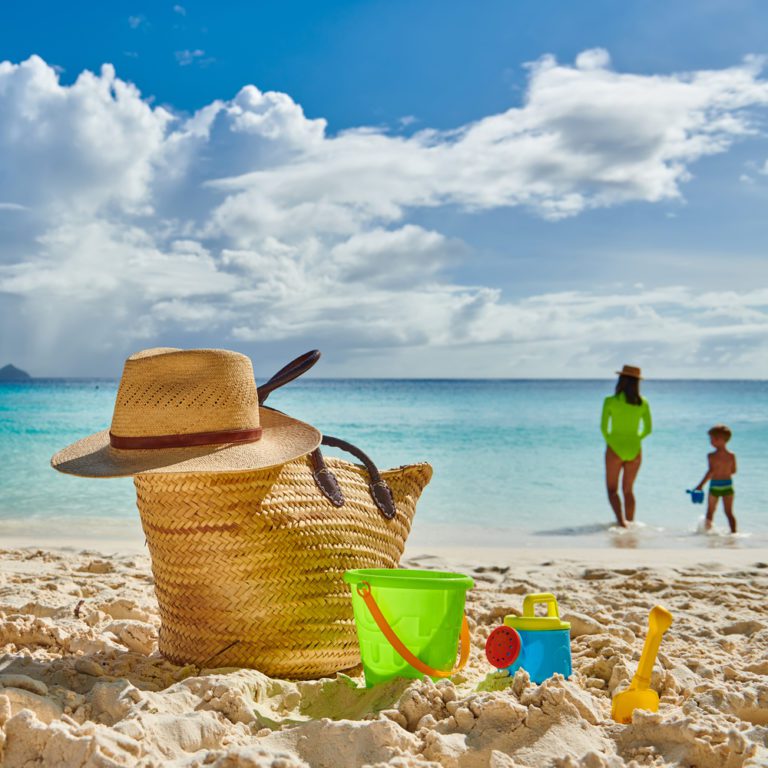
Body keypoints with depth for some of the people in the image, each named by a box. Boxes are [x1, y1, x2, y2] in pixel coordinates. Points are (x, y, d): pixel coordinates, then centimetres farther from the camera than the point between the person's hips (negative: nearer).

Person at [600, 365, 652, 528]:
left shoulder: (610, 401, -10)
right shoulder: (643, 403, -1)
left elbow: (603, 427, -10)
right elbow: (648, 429, 3)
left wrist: (610, 442, 6)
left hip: (615, 449, -3)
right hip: (635, 450, 3)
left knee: (612, 489, 8)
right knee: (628, 490, 17)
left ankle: (620, 520, -12)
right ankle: (630, 523, 17)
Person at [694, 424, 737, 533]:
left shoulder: (711, 456, -14)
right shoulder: (732, 456, -3)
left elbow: (711, 471, -22)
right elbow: (733, 471, 7)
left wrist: (701, 485, -20)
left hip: (715, 485, -2)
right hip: (728, 485, 2)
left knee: (710, 511, 15)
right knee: (729, 512, 7)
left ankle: (708, 529, 21)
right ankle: (734, 532, 2)